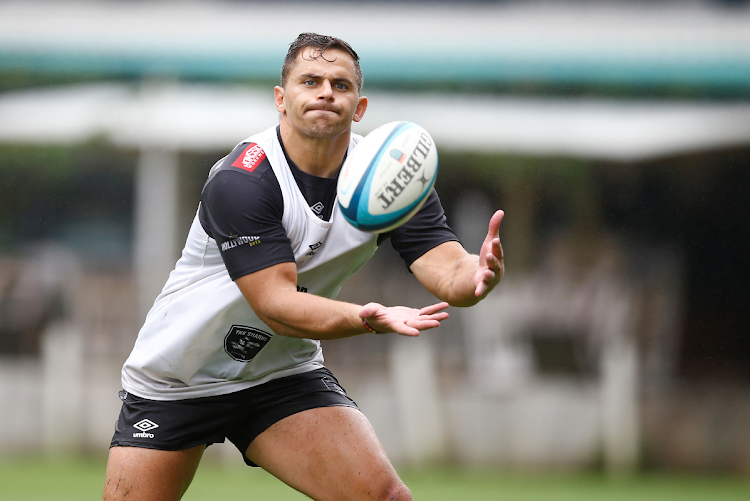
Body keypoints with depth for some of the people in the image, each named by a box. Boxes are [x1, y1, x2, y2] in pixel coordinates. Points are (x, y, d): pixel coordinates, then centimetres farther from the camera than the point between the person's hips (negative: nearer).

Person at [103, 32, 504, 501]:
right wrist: (370, 318, -49)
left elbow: (447, 268, -20)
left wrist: (477, 273, -45)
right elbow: (277, 306, -31)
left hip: (284, 373, 3)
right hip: (171, 386, -3)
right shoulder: (240, 181, -25)